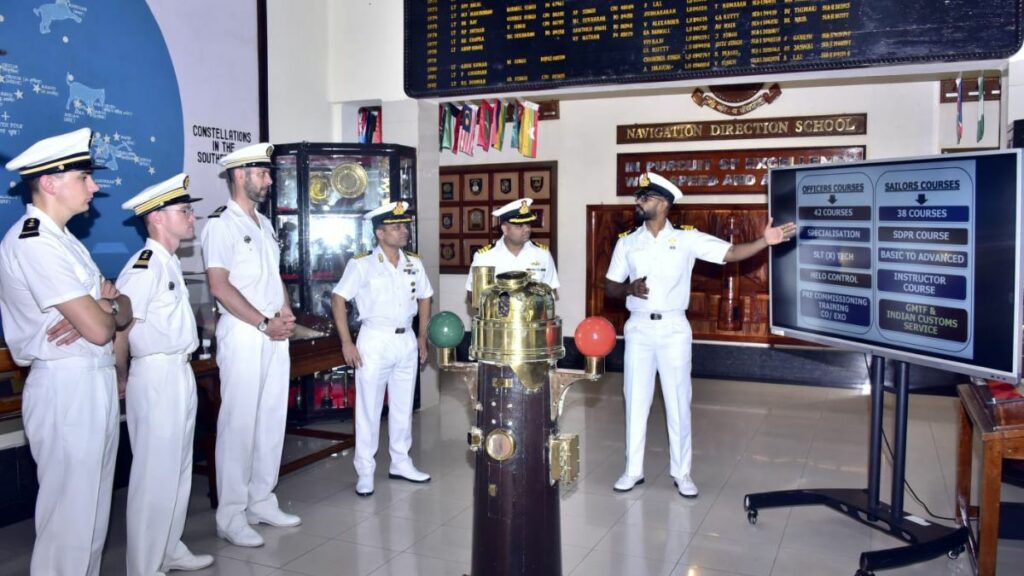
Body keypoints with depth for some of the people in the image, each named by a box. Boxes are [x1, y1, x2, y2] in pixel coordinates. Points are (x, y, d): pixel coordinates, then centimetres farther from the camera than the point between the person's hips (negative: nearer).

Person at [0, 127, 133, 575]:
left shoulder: (61, 239, 14)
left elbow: (124, 312, 11)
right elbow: (98, 329, -22)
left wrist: (104, 306, -11)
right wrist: (107, 307, 1)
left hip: (94, 382, 10)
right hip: (68, 388, -9)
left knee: (93, 509, 18)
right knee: (70, 515, 1)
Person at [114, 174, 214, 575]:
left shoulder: (170, 262, 13)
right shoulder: (144, 266, -18)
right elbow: (118, 328, -20)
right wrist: (122, 379, -8)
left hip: (181, 374, 10)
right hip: (156, 377, -10)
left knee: (178, 468, 18)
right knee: (155, 474, 0)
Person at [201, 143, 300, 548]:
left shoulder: (265, 225, 17)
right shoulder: (221, 224, -7)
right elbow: (219, 286, -15)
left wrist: (286, 312, 1)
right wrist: (264, 324, -13)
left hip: (275, 334, 8)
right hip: (243, 334, -7)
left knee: (272, 419, 10)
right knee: (239, 422, -4)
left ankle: (262, 502, 22)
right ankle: (231, 516, 6)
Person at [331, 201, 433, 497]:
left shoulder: (414, 264, 6)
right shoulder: (362, 264, -9)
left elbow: (424, 298, 17)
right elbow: (338, 299, -8)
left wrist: (422, 336, 13)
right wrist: (346, 342, -12)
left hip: (406, 341, 5)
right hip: (375, 341, -5)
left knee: (403, 406, 14)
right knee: (369, 408, 3)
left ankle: (401, 463, 28)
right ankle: (365, 472, 13)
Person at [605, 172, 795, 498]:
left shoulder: (687, 239, -2)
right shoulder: (627, 242, 4)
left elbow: (731, 253, -8)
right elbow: (610, 288, 7)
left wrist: (765, 241, -24)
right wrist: (629, 288, -14)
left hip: (673, 329, -2)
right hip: (638, 329, 2)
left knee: (678, 402, 5)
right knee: (636, 401, 8)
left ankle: (681, 472, 18)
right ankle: (633, 470, 20)